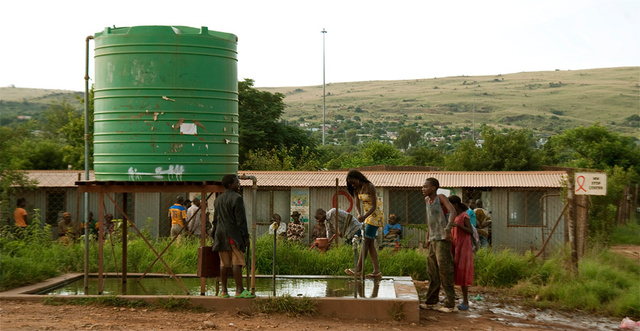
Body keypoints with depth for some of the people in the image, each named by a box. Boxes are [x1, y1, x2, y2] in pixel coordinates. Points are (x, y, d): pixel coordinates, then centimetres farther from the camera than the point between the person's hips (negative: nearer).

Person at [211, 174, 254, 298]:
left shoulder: (217, 200, 14)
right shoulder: (237, 198, -10)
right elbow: (241, 220, -12)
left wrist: (215, 237, 22)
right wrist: (245, 237, -8)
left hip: (221, 235, 7)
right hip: (234, 235, -7)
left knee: (224, 263, 9)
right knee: (237, 262, -6)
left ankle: (224, 290, 9)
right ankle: (239, 290, -8)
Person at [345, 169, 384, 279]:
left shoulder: (370, 187, -19)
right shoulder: (356, 189, 4)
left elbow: (374, 206, -23)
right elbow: (357, 203, -6)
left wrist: (364, 216, -36)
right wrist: (359, 214, -26)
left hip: (375, 215, -8)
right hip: (368, 216, 8)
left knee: (366, 242, -11)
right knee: (371, 244, 4)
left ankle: (359, 269, -11)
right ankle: (377, 271, 4)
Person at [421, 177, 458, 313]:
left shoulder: (441, 197, -6)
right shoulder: (427, 200, 14)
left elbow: (453, 212, -20)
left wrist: (448, 229, -32)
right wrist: (428, 238, 24)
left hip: (443, 240, -8)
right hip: (433, 241, 8)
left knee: (445, 271, -9)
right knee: (432, 272, 10)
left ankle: (450, 304, -7)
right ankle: (431, 302, 16)